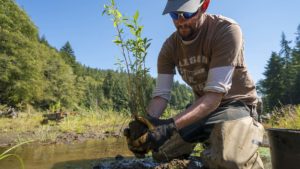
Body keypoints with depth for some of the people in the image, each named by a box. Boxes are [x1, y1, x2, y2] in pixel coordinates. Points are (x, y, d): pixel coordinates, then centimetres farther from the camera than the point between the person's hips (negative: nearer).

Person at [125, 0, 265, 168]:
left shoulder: (227, 30, -24)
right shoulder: (170, 46, -7)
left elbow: (215, 94, -29)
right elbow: (161, 94, -10)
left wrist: (172, 125, -41)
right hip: (200, 107, 5)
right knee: (159, 149, 7)